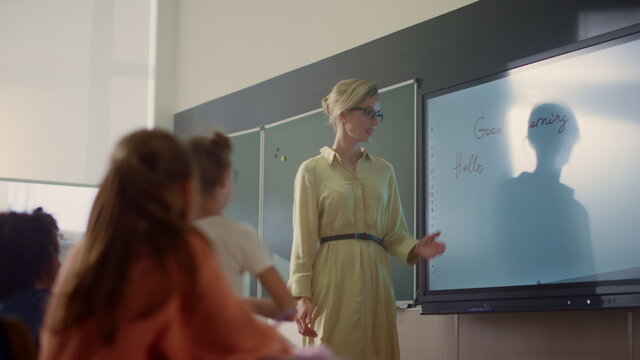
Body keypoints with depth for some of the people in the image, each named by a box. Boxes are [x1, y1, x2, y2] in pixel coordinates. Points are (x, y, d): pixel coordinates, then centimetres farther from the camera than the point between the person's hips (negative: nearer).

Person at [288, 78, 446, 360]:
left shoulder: (383, 171, 15)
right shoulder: (313, 171, 3)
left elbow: (393, 233, 13)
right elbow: (304, 240, -2)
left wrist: (415, 249, -9)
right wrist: (302, 296, -12)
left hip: (375, 276, 4)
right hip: (334, 276, -4)